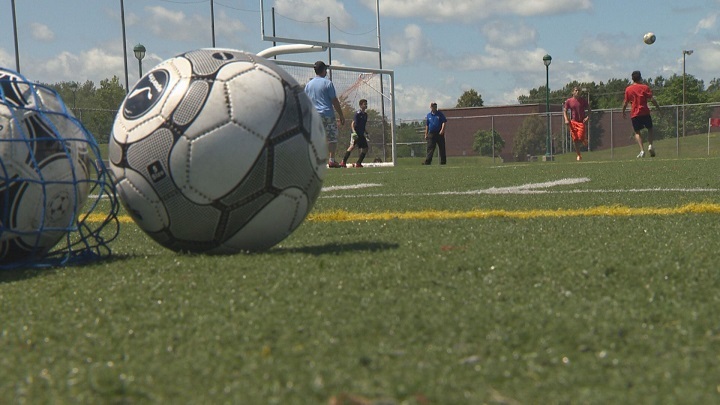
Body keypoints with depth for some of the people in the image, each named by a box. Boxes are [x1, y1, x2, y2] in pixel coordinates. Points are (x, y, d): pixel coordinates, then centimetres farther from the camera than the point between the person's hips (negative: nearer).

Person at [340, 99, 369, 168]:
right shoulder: (358, 113, -9)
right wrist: (354, 131, -28)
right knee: (352, 145, -23)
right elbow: (353, 123, -14)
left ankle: (358, 163, 15)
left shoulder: (365, 114, 14)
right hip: (355, 134, -8)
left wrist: (366, 133, 23)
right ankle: (343, 162, -26)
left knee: (365, 149, 6)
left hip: (361, 134, 8)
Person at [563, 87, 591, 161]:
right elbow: (564, 111, 8)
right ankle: (578, 154, 12)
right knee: (575, 140, 0)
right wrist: (566, 119, -8)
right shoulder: (568, 101, 5)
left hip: (582, 121, -1)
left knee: (580, 138, -15)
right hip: (573, 122, 1)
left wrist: (588, 117, -5)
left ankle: (585, 140, 22)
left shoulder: (583, 100, 4)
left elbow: (589, 109, 12)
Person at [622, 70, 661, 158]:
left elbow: (625, 103, 7)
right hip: (645, 112, -1)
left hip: (634, 114, 1)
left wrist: (623, 112, 20)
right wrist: (658, 107, 5)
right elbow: (652, 99, -6)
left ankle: (642, 150, -10)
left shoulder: (628, 89, 4)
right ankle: (650, 145, -5)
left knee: (637, 132, 7)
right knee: (650, 129, 17)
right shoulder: (645, 87, -1)